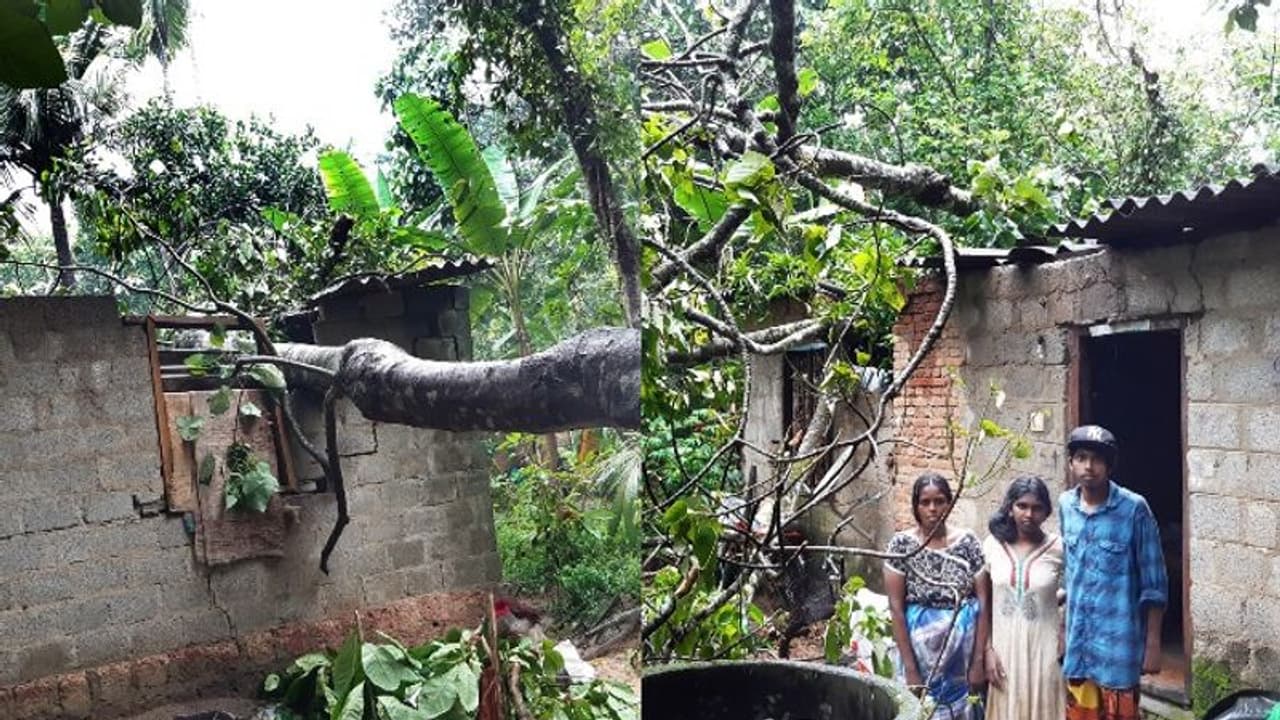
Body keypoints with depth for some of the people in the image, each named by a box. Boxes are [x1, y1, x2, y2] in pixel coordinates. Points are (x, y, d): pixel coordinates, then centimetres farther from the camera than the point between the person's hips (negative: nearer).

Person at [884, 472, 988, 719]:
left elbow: (983, 603, -2)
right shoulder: (902, 544, -9)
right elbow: (896, 608, -10)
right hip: (921, 646, -2)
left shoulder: (968, 541, -4)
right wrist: (910, 668, -12)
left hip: (964, 647, 2)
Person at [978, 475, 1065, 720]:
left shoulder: (1058, 548, -8)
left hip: (1043, 649, -1)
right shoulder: (992, 545, -3)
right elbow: (983, 603, 1)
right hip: (1004, 649, 2)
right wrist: (986, 650, -2)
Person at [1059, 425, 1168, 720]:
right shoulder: (1065, 505, 3)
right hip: (1077, 639, 5)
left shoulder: (1134, 509, -12)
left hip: (1117, 641, -5)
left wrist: (1153, 643, -10)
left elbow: (1154, 583, -9)